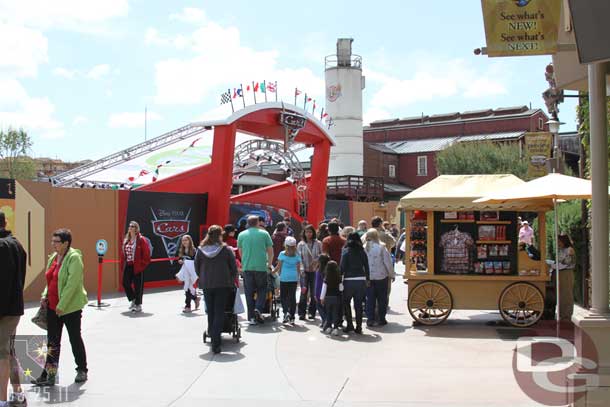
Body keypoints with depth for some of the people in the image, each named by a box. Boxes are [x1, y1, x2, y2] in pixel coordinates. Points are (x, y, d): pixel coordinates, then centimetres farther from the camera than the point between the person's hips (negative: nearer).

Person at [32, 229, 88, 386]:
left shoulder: (74, 258, -15)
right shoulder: (53, 257, 11)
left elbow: (73, 283, -22)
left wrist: (61, 305, -22)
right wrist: (45, 296, 5)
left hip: (70, 306, -8)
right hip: (52, 306, 8)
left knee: (75, 338, 6)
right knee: (52, 341, 10)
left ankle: (82, 371, 21)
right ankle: (48, 375, 16)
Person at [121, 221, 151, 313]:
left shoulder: (141, 240, -8)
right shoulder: (126, 240, 12)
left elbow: (146, 254, -11)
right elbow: (123, 253, 16)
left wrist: (142, 265, -15)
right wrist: (122, 264, 9)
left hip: (137, 267, -6)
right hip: (127, 266, 6)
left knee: (138, 285, 1)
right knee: (125, 283, 6)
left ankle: (138, 305, 12)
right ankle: (133, 300, 28)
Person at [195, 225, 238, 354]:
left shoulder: (200, 250, 1)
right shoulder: (226, 249, -6)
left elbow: (197, 267, 7)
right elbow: (234, 268, -1)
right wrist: (231, 281, 13)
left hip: (206, 286, 2)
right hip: (223, 285, -2)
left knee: (210, 313, 16)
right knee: (219, 313, -1)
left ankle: (211, 335, 24)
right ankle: (215, 343, -6)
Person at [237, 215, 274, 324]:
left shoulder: (241, 235, 6)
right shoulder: (264, 233, 3)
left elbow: (240, 252, 16)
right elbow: (270, 251, 6)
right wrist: (269, 265, 19)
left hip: (247, 267, 1)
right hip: (261, 267, -1)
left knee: (249, 292, 7)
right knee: (262, 289, 14)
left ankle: (251, 316, 8)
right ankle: (258, 309, -6)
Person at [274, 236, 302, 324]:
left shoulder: (282, 254, -4)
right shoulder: (297, 255, 4)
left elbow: (279, 266, -1)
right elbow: (298, 268, 7)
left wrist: (272, 272, 12)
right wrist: (299, 277, 18)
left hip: (284, 278, -2)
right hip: (294, 278, 2)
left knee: (283, 296, 7)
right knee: (292, 297, 8)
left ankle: (286, 312, -15)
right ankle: (292, 317, 9)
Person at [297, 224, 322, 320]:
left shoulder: (318, 243, 4)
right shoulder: (300, 244, 5)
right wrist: (301, 271, -7)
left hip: (315, 271, 0)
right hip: (305, 271, 0)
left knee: (314, 292, 3)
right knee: (304, 291, -5)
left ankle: (312, 312, 15)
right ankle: (302, 312, 1)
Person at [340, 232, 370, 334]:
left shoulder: (346, 251, -4)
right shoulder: (362, 251, 5)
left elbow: (342, 266, -9)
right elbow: (366, 266, 7)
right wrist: (368, 279, 16)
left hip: (349, 280, -3)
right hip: (361, 279, 3)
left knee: (346, 303, 12)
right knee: (359, 304, 8)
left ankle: (350, 325, 7)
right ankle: (359, 327, 7)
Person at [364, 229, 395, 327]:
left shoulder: (363, 248, -3)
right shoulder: (381, 247, -10)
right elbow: (388, 262, -7)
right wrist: (391, 274, 5)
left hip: (368, 277, 2)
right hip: (381, 276, -2)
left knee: (370, 299, 8)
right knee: (382, 299, 9)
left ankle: (370, 319, 7)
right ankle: (381, 319, 13)